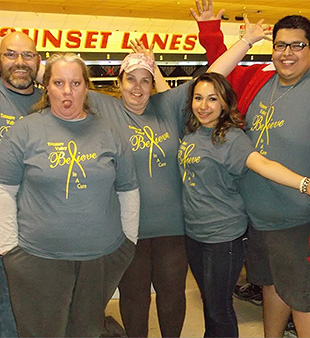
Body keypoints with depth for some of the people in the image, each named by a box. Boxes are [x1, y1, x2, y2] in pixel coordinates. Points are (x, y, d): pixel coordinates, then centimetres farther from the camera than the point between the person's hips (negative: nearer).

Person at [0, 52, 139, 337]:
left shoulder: (108, 133, 4)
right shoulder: (26, 130, -3)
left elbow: (128, 190, 10)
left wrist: (130, 239, 8)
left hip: (103, 257, 2)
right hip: (38, 258, -2)